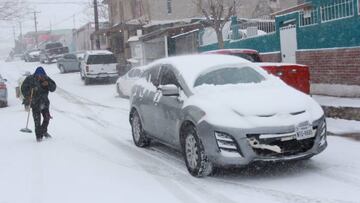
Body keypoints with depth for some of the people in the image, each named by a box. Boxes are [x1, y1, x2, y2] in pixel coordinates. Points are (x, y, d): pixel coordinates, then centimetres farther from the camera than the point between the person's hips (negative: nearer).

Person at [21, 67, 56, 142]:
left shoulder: (46, 79, -3)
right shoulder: (30, 79, -10)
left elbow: (53, 88, -4)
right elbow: (24, 88, -3)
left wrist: (48, 84, -23)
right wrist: (27, 97, -15)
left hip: (44, 101, 3)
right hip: (35, 102, -3)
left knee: (47, 117, 7)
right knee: (37, 119, -7)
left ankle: (44, 131, 31)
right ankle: (38, 136, 3)